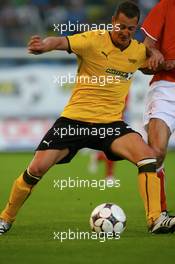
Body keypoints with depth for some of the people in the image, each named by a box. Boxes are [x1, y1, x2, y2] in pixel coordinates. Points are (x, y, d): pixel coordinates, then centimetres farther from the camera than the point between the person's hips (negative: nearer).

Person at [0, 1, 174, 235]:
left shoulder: (138, 51, 3)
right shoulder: (94, 40, -12)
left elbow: (155, 59, 27)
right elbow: (62, 42, -30)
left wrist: (155, 54, 0)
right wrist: (44, 45, -54)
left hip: (111, 122, 3)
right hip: (74, 119, -3)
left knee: (147, 155, -21)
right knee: (37, 168, -9)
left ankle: (156, 220, -19)